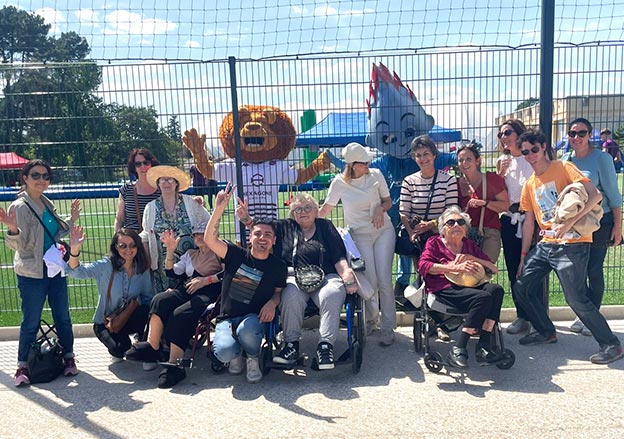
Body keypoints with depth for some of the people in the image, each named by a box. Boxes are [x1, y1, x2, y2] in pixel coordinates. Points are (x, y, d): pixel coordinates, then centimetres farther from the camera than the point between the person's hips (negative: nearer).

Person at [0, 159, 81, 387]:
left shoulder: (47, 204, 9)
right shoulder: (19, 207, -13)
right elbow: (19, 245, -16)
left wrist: (71, 219, 13)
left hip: (55, 269, 6)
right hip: (32, 273, -6)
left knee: (63, 317, 12)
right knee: (31, 321, 2)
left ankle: (69, 357, 24)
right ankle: (22, 365, 17)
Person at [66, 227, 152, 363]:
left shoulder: (143, 269, -6)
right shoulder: (106, 266, -15)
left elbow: (148, 297, 1)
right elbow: (76, 271, -27)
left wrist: (137, 303, -22)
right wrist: (74, 249, -46)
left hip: (130, 319, 2)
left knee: (148, 311, -30)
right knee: (120, 349, -28)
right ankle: (117, 351, 13)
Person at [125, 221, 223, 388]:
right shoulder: (190, 253, 31)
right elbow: (172, 273, 20)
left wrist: (206, 280, -11)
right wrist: (170, 251, 7)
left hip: (208, 292, -5)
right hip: (186, 290, 6)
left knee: (180, 314, -31)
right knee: (160, 299, -25)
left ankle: (174, 364, -33)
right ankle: (151, 346, -28)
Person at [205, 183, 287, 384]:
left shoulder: (277, 266, 2)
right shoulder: (237, 256, -1)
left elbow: (279, 291, 14)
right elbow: (210, 239, -14)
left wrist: (272, 302, -11)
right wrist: (219, 209, -26)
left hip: (254, 317, 0)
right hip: (227, 318, 0)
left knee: (247, 330, -38)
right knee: (224, 352, -31)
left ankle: (253, 360, -3)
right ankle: (236, 356, 10)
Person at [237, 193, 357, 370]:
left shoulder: (325, 226, 18)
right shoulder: (285, 227, 23)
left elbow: (339, 257, 10)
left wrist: (346, 273, -7)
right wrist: (245, 218, -1)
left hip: (326, 277, 0)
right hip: (295, 278, 1)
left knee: (332, 294, -34)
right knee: (290, 296, -33)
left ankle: (325, 344, -29)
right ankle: (291, 343, -22)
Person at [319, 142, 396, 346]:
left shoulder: (376, 175, 0)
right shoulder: (339, 183, -4)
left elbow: (388, 200, 10)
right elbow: (326, 209, 4)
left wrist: (381, 208, -11)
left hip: (383, 231, 1)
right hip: (360, 235, -1)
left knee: (384, 280, -8)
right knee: (370, 281, -9)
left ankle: (388, 328, 5)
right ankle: (369, 319, 20)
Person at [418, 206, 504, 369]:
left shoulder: (470, 245, 27)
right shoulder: (434, 242, 15)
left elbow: (494, 268, 19)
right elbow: (423, 266, -5)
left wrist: (471, 258, 1)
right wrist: (456, 267, -14)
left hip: (469, 286, 5)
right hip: (445, 288, -5)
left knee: (496, 290, -27)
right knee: (483, 298, -31)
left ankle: (484, 346, -28)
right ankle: (458, 350, -29)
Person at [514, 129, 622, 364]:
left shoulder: (563, 168, -5)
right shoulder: (530, 184, 14)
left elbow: (595, 195, -16)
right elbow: (529, 222, 16)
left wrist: (570, 222, -26)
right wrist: (523, 256, 14)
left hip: (573, 244, -7)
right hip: (545, 244, 7)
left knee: (576, 298, -13)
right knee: (522, 288, 6)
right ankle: (546, 331, 26)